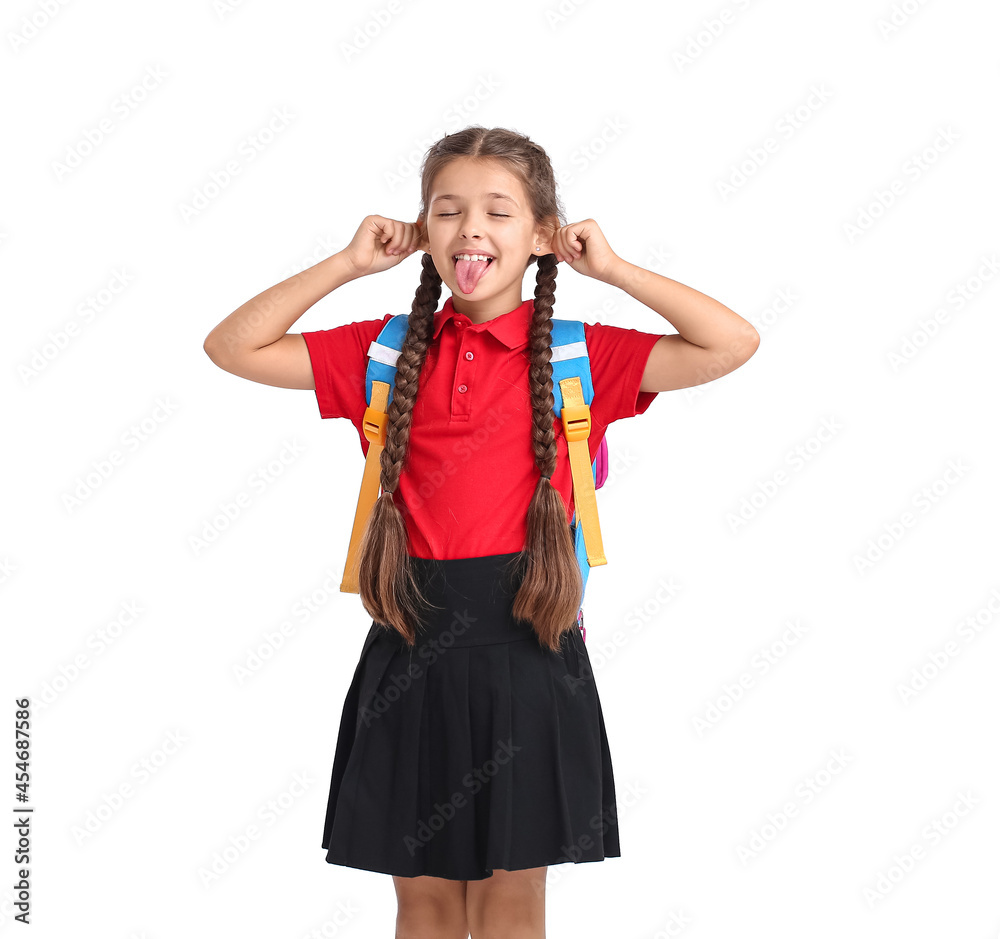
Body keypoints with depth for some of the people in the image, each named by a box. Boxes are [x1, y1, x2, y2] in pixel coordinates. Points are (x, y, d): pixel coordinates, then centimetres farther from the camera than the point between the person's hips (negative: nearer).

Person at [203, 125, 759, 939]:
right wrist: (348, 264, 0)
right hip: (413, 646, 2)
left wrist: (613, 269, -6)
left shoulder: (580, 357, -1)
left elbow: (735, 345, -8)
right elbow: (231, 347, 4)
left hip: (524, 642, -1)